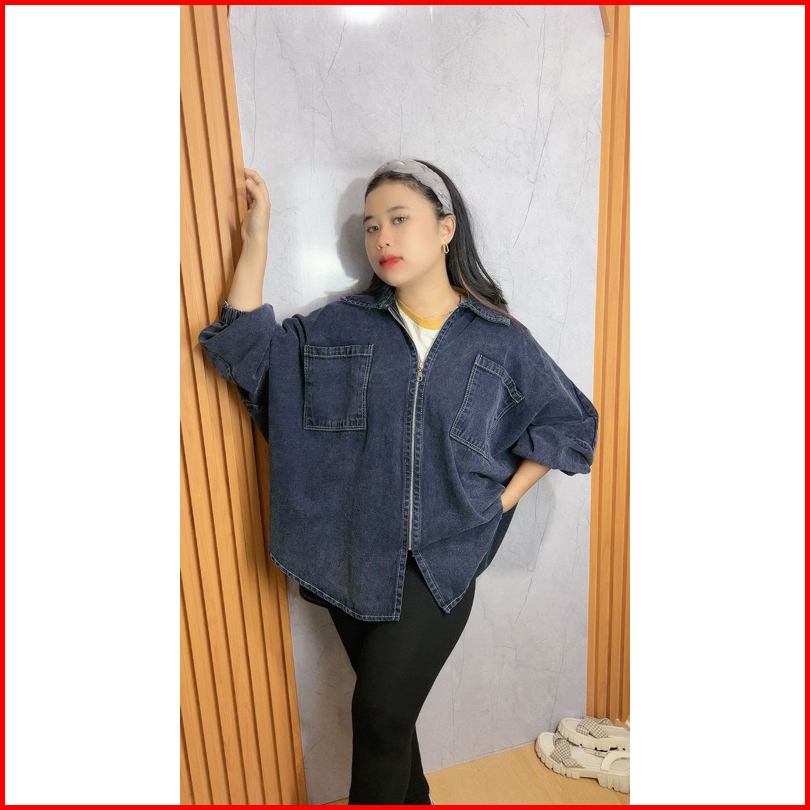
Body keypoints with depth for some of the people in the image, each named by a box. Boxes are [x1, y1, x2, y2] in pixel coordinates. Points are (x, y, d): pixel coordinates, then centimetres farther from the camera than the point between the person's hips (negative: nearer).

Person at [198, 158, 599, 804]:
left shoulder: (502, 342, -4)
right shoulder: (339, 328, -1)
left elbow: (572, 423, 4)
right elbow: (244, 351, -9)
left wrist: (502, 499, -2)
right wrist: (256, 240, -12)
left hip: (441, 565, -2)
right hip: (352, 560, 3)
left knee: (380, 715, 0)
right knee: (385, 711, 20)